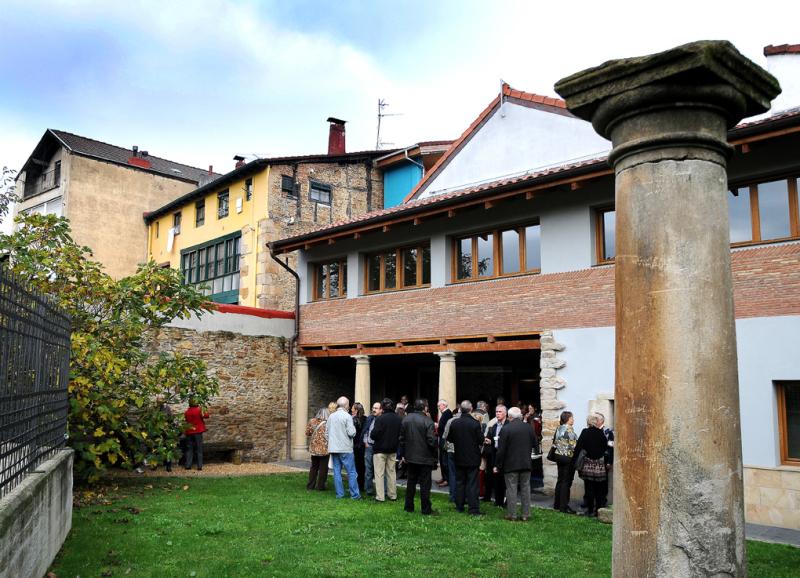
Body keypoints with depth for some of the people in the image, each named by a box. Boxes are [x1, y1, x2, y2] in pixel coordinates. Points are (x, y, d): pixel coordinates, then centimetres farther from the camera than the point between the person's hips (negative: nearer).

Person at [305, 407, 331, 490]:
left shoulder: (312, 421, -2)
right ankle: (320, 486, 9)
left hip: (314, 448, 4)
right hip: (324, 449, -4)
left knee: (314, 467, 17)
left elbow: (307, 433, 5)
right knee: (323, 468, 7)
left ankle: (310, 485, 19)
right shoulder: (328, 423, -14)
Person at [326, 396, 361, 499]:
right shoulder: (347, 416, -10)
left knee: (337, 471, 9)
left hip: (333, 448, 6)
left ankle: (339, 493, 11)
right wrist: (353, 427, 5)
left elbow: (326, 432, 12)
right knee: (351, 472, 1)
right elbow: (351, 433, -15)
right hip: (345, 448, -6)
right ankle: (355, 494, 3)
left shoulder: (331, 416, 8)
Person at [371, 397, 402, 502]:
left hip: (380, 450, -5)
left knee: (379, 473, 2)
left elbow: (374, 434, -19)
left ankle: (380, 496, 2)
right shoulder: (399, 419, -2)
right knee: (391, 472, 14)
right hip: (393, 450, 5)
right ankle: (393, 495, 20)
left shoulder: (381, 418, -19)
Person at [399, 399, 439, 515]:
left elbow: (402, 439, 8)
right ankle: (426, 510, 5)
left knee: (411, 482, 16)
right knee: (425, 484, 1)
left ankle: (409, 507, 21)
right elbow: (431, 440, -17)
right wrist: (434, 456, -4)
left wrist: (404, 454, 17)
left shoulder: (406, 419, 2)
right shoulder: (427, 421, -16)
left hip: (410, 457, 5)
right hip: (425, 458, -5)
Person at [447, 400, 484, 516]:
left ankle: (459, 506, 19)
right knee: (472, 484, 2)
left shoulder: (454, 423, -7)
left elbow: (449, 438, 3)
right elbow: (481, 441, -12)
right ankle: (473, 508, 2)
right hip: (472, 458, -3)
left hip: (459, 458, 3)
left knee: (459, 482, 13)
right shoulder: (475, 423, -17)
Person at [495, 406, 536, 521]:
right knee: (525, 489, 11)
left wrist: (497, 465, -5)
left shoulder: (506, 429, -13)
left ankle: (512, 515, 6)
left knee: (511, 489, 2)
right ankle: (526, 515, 15)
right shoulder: (528, 427, 0)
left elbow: (501, 450, -12)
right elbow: (534, 444, 9)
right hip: (526, 464, 4)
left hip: (511, 464, -4)